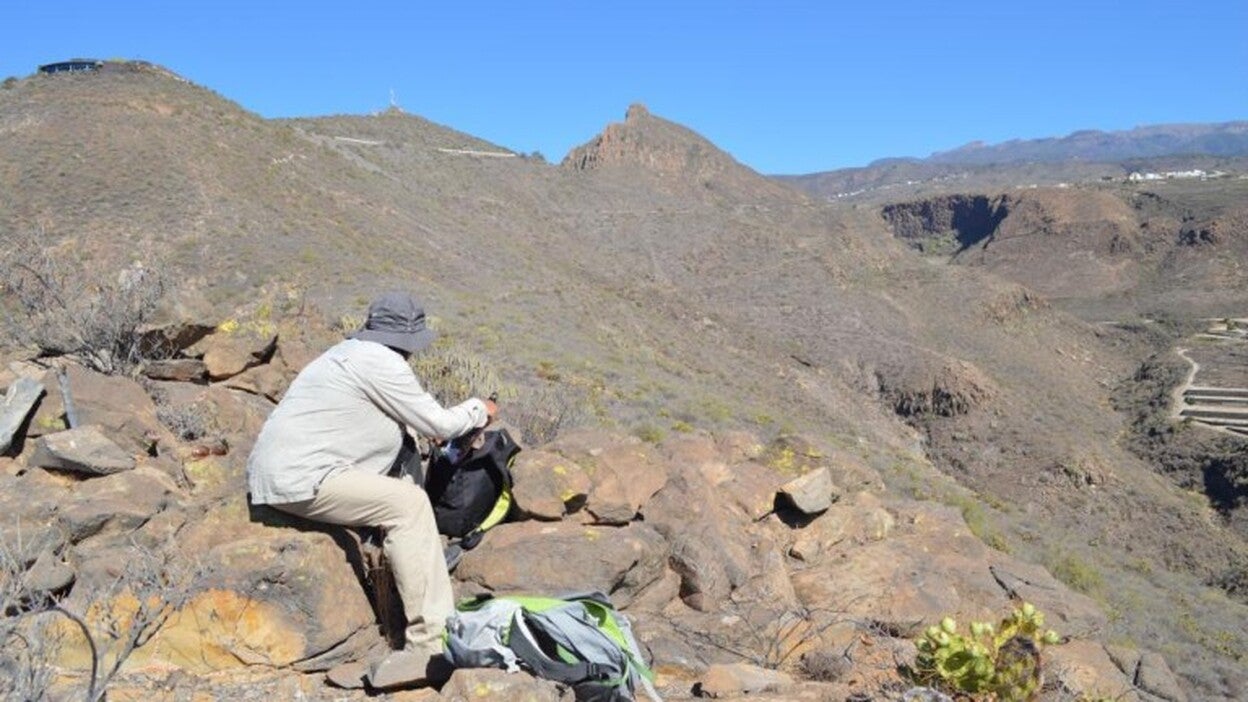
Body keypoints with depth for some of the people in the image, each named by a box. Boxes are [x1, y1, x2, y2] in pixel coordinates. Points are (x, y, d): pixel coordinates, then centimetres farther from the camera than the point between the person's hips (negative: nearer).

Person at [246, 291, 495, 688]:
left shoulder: (353, 352, 17)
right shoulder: (380, 361, -12)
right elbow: (438, 424, -8)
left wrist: (426, 428, 29)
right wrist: (478, 410, 9)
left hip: (279, 472, 10)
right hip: (299, 479, -10)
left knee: (399, 495, 10)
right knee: (408, 505, -15)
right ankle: (431, 641, -19)